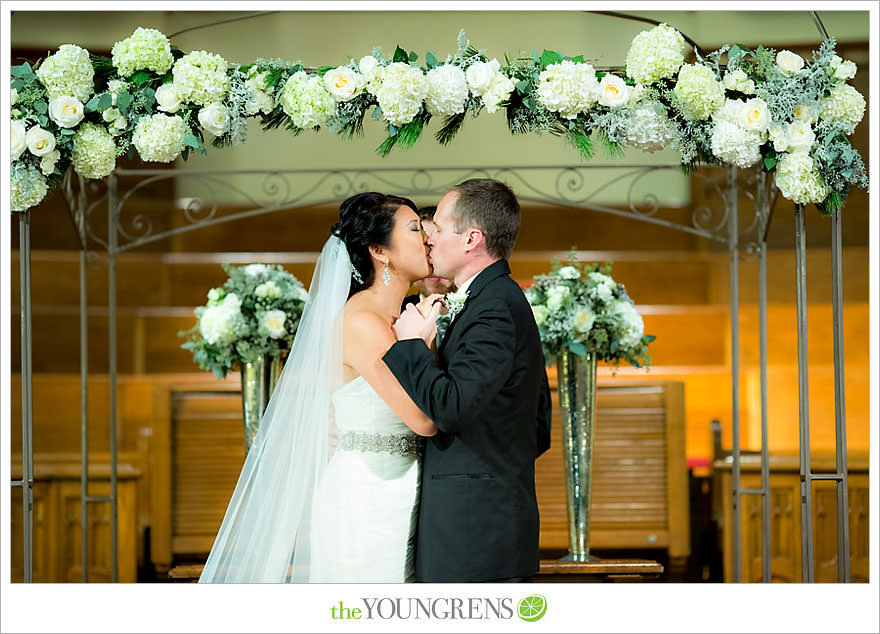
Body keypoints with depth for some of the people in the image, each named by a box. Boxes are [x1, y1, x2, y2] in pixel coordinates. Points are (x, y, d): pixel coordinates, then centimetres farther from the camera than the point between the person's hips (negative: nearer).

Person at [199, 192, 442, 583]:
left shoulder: (393, 320, 13)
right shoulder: (361, 322, -15)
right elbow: (424, 419, -20)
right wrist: (425, 337, -10)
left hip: (395, 504, 9)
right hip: (364, 504, -9)